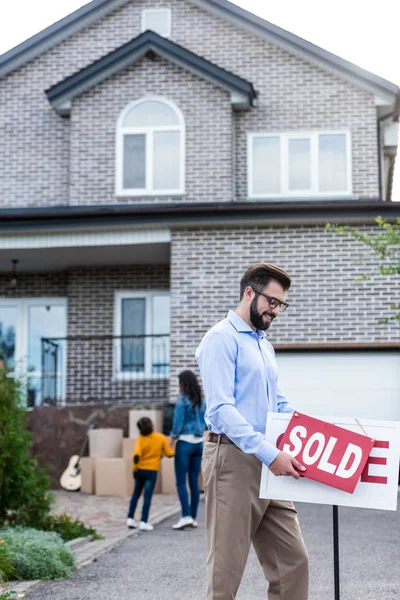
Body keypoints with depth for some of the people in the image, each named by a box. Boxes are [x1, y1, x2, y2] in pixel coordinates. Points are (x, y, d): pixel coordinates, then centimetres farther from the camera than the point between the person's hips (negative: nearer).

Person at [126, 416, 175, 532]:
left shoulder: (141, 439, -6)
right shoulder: (161, 438, -6)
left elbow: (136, 455, -20)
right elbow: (169, 453, 1)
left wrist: (135, 466, -6)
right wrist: (174, 451, 22)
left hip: (140, 469, 3)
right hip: (152, 470, -3)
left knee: (136, 494, 18)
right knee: (147, 496, -3)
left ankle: (130, 518, 20)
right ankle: (143, 522, -7)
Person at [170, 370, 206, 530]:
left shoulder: (182, 400, -9)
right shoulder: (201, 402, 11)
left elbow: (178, 424, -11)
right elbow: (204, 423, 14)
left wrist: (172, 441, -2)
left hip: (185, 442, -6)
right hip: (199, 443, 7)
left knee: (181, 481, -4)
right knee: (194, 481, 9)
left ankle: (186, 516, -13)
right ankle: (193, 517, 11)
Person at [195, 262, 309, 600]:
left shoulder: (265, 345, 19)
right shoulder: (222, 339, -9)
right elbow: (221, 409, -19)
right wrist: (270, 453, -26)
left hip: (268, 464, 8)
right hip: (234, 460, -8)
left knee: (293, 560, 6)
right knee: (227, 569, 0)